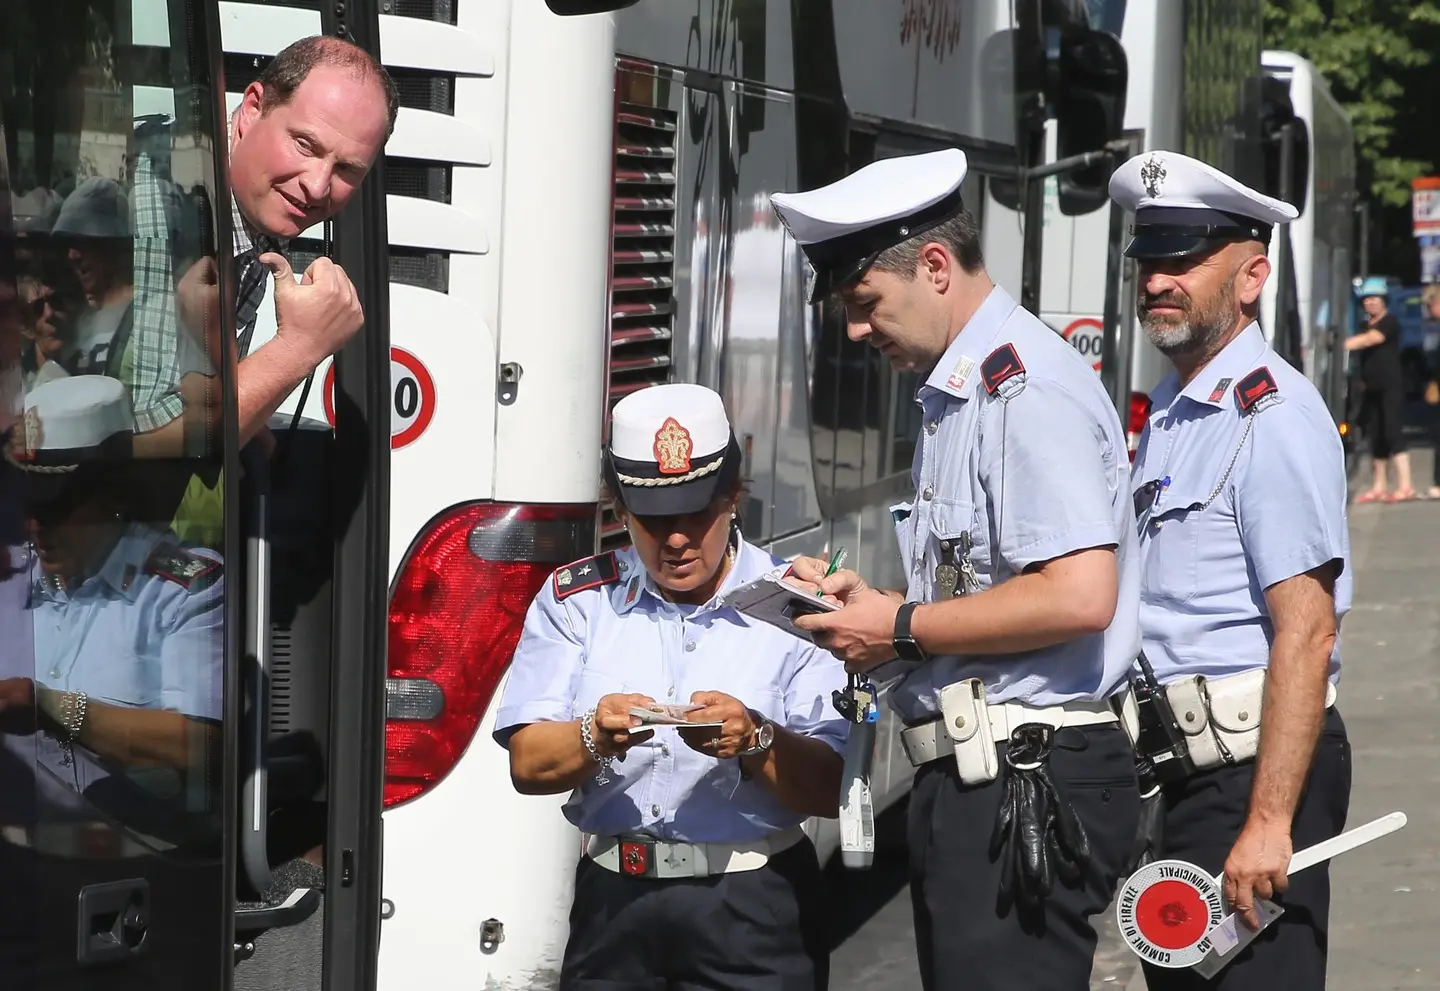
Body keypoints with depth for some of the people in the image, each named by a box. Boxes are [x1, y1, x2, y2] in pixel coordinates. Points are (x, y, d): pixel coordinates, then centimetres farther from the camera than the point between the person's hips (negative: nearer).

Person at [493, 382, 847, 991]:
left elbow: (834, 790, -6)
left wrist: (755, 740, -23)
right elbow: (528, 764, 1)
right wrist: (596, 737, -18)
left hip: (753, 911, -2)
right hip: (613, 901, 2)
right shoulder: (575, 599, 8)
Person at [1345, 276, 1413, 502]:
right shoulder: (1367, 325, 17)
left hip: (1391, 387, -8)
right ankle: (1378, 488, 14)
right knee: (1376, 437, 9)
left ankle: (1405, 485, -18)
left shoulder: (1389, 322, -8)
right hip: (1373, 389, 8)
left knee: (1393, 433, -14)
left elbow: (1368, 340, -22)